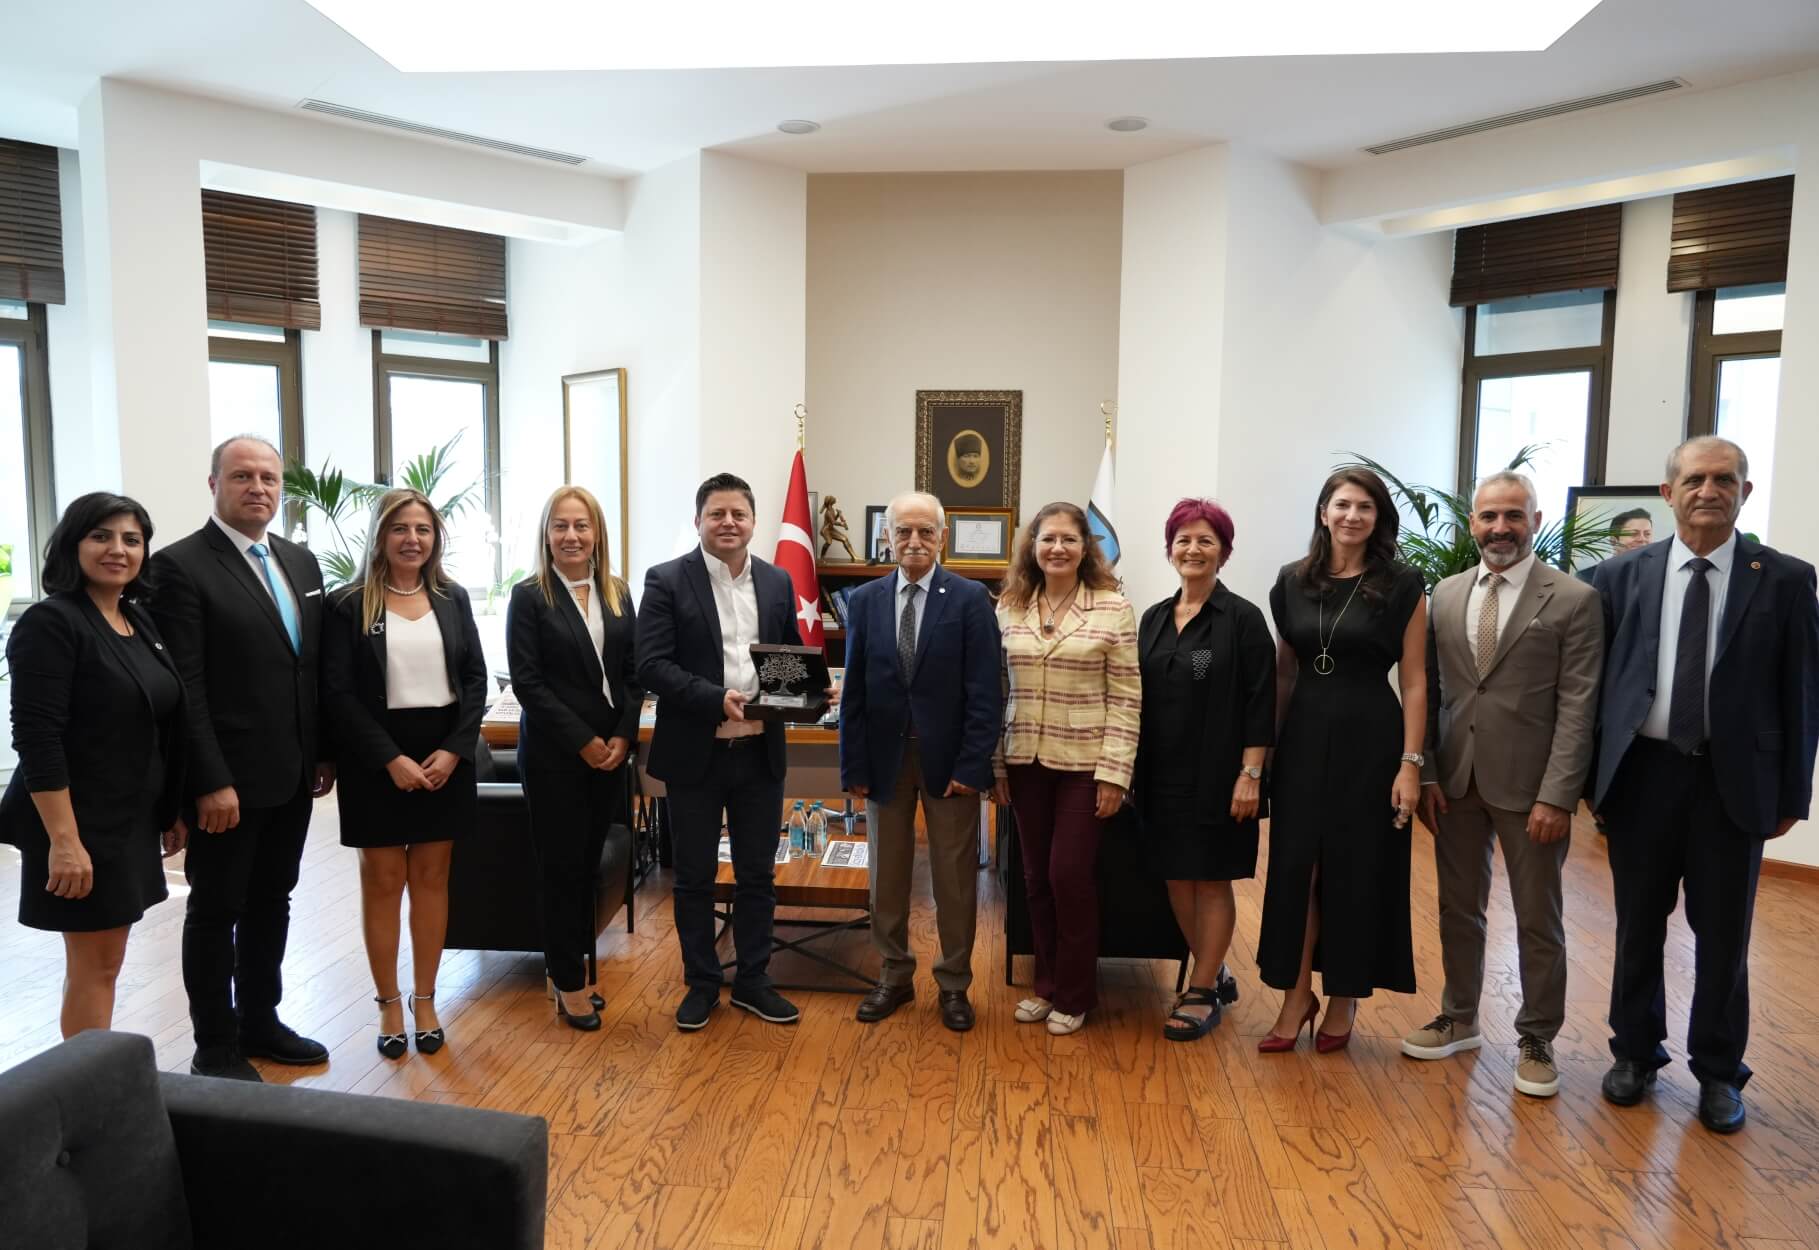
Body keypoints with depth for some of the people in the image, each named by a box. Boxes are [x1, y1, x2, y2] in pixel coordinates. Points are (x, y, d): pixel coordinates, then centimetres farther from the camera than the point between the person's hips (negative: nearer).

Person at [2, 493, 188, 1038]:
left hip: (132, 823, 7)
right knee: (95, 966, 1)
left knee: (106, 961, 15)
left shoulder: (141, 621, 9)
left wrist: (173, 811, 15)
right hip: (81, 825, -7)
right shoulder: (50, 622, -14)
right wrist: (64, 840, -23)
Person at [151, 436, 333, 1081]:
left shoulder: (300, 561, 10)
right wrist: (212, 782, -19)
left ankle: (260, 1021, 33)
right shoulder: (180, 565, -11)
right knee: (216, 911, 8)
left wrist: (324, 753, 9)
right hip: (227, 780, -6)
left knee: (271, 902, 17)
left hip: (291, 776, 7)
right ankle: (216, 1048, 22)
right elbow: (183, 686, -16)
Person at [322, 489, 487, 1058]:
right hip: (377, 761, -3)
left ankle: (425, 1000, 19)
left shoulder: (453, 599, 7)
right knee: (383, 881, 4)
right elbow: (338, 693, -8)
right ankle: (389, 1005, 16)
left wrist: (453, 750, -8)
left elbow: (476, 679, 5)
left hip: (445, 758, 3)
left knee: (432, 878, 9)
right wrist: (392, 760, -15)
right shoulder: (349, 604, -4)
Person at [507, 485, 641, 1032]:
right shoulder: (530, 596, -6)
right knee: (562, 866, 3)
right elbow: (526, 681, -11)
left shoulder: (618, 594, 8)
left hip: (610, 752, 4)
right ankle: (568, 982, 15)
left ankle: (566, 968, 24)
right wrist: (582, 741, -14)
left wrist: (622, 737, -6)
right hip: (554, 755, -4)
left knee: (587, 863, 11)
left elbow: (633, 673, 7)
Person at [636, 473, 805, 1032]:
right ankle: (701, 983, 26)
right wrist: (717, 699, -24)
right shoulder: (667, 581, -6)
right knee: (694, 877, 10)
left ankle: (753, 980, 28)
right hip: (695, 753, -3)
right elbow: (651, 664, -13)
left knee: (757, 874, 13)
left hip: (760, 751, 3)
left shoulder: (778, 582, 6)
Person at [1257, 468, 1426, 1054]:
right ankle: (1296, 996, 19)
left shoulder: (1402, 586, -5)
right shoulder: (1293, 581, 5)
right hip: (1303, 737, 3)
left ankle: (1343, 1000, 24)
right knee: (1295, 867, 5)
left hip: (1368, 738, -3)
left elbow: (1414, 681, -5)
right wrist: (1266, 744, 9)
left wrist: (1411, 763, -11)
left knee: (1357, 871, 7)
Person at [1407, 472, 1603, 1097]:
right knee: (1458, 907, 15)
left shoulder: (1574, 600, -6)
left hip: (1529, 787, -4)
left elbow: (1577, 707, -9)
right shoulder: (1446, 595, 7)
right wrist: (1426, 773, 1)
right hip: (1456, 782, 4)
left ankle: (1536, 1039, 24)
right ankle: (1459, 1019, 31)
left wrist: (1557, 796, -14)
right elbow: (1429, 690, 8)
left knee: (1538, 920, 8)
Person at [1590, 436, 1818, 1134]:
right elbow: (1597, 677, 4)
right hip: (1642, 772, 1)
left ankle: (1718, 1072, 27)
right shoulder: (1625, 575, 1)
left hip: (1734, 780, -1)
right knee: (1638, 925, 13)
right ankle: (1636, 1053, 30)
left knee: (1723, 934, 9)